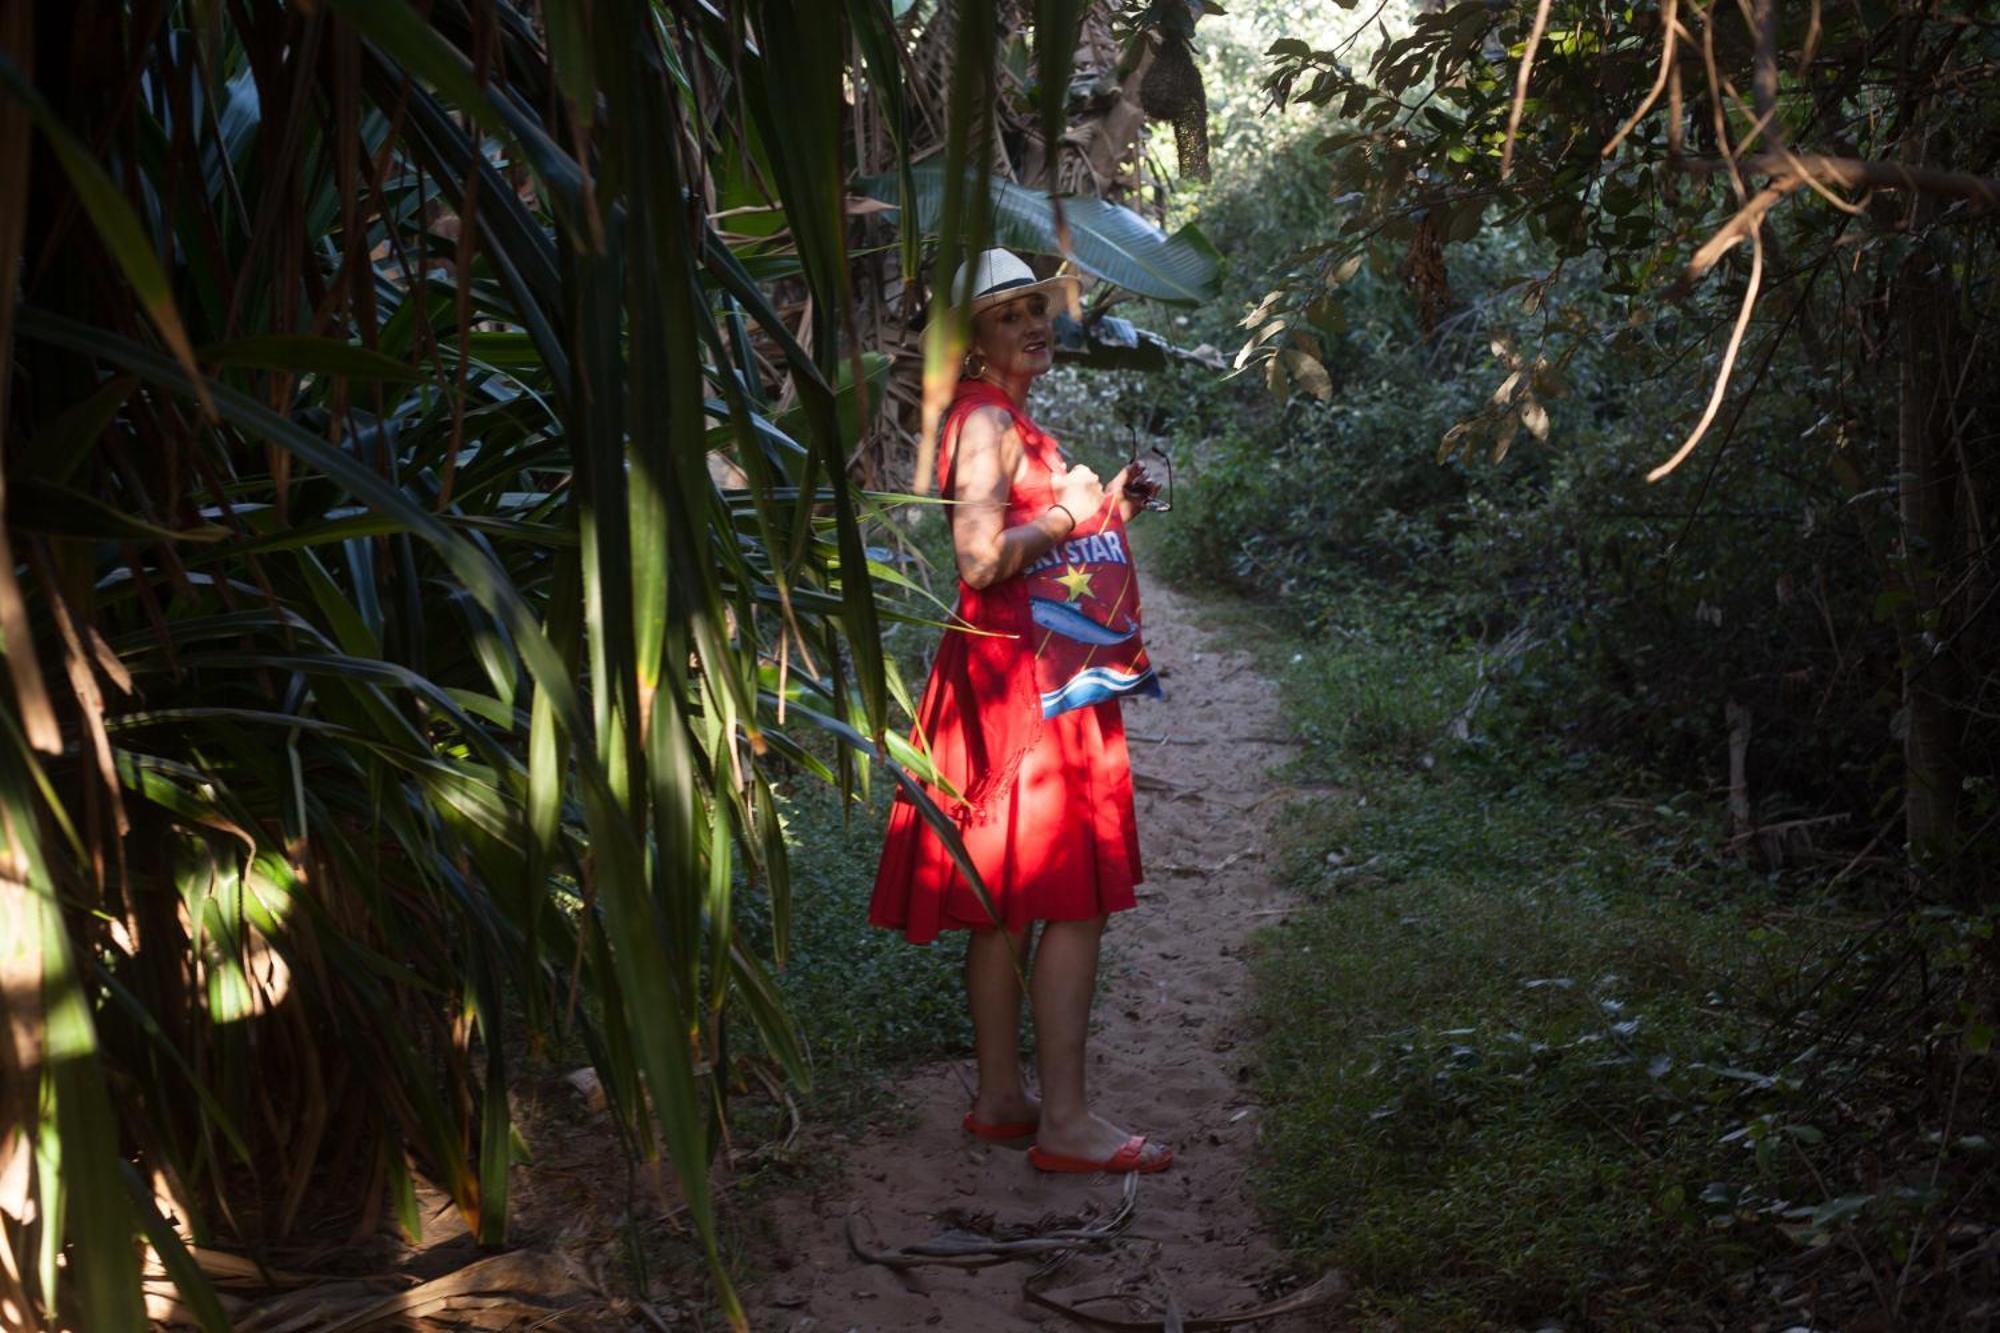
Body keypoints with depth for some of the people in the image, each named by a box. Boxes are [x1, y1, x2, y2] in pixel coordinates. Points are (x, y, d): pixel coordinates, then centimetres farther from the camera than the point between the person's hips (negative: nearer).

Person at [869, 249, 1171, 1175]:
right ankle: (1064, 1121, -6)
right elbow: (981, 558, -24)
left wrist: (1109, 508, 14)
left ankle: (1001, 1099, 19)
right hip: (1023, 679, -10)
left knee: (1008, 908, 12)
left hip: (1037, 680, 10)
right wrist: (1066, 511, -14)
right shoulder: (986, 421, -12)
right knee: (1075, 904, -9)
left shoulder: (1011, 423, 19)